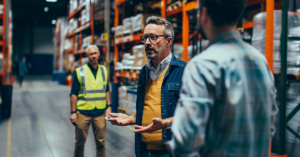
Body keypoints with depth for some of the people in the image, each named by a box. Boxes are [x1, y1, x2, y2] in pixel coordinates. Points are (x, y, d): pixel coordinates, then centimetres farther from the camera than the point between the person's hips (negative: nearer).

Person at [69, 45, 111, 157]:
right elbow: (73, 93, -2)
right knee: (80, 143, 8)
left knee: (100, 142, 7)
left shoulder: (104, 70, 8)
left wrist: (108, 106, 8)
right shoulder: (79, 72, -3)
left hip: (100, 113, 2)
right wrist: (73, 112, -7)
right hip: (83, 113, -2)